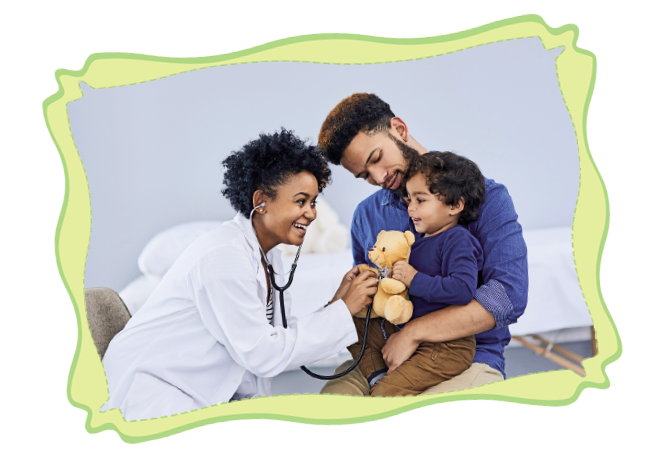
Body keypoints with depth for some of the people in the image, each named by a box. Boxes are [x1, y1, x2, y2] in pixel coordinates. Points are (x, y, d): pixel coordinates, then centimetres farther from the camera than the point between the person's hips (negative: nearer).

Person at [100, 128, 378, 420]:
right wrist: (342, 311, -18)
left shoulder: (267, 256, 6)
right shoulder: (225, 255, -22)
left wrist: (336, 305, -8)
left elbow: (281, 337, 2)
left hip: (203, 395, 9)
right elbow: (262, 354, -22)